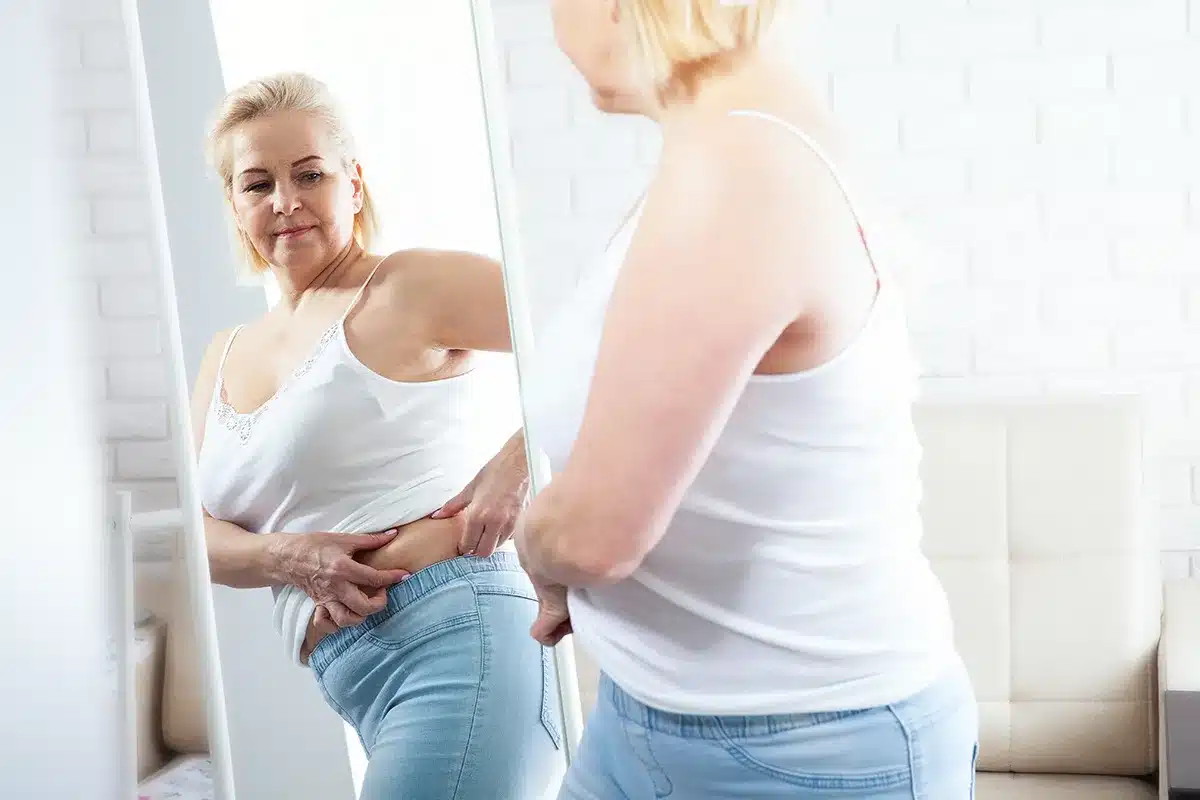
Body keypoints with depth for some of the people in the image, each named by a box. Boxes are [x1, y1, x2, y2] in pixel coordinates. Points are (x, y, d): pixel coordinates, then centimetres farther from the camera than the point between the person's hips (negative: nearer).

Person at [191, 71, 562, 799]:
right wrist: (286, 557, -8)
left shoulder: (410, 288, -4)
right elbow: (208, 539, 12)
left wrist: (516, 460, -21)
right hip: (356, 685, 8)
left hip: (457, 638, -8)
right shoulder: (227, 358, 18)